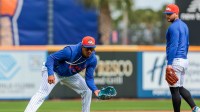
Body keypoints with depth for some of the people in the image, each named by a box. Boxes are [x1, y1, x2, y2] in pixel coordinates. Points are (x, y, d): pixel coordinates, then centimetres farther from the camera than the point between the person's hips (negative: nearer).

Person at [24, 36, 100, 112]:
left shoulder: (92, 59, -16)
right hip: (54, 71, -7)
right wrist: (50, 74, -44)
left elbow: (89, 78, -13)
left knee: (87, 91, 1)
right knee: (42, 93, -24)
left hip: (70, 75, 7)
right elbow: (51, 58, -30)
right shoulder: (70, 51, -33)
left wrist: (94, 89, -33)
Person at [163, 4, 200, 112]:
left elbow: (173, 45, -21)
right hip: (184, 60, 10)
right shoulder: (184, 25, 16)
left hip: (176, 60, -10)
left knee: (174, 89, -4)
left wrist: (169, 63, -23)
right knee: (180, 88, 17)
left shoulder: (173, 27, -13)